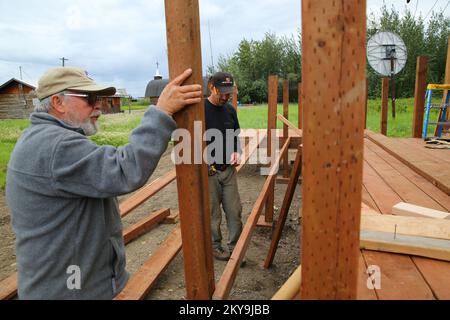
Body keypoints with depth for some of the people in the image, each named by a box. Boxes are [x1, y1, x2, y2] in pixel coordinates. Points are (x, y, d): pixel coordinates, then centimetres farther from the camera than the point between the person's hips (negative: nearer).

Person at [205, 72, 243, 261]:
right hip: (208, 171, -5)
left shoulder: (230, 110, 6)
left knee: (234, 210, 10)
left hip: (229, 169, 5)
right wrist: (206, 161, -20)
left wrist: (237, 152, 0)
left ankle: (235, 246, 27)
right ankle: (215, 246, 29)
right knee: (213, 213, 9)